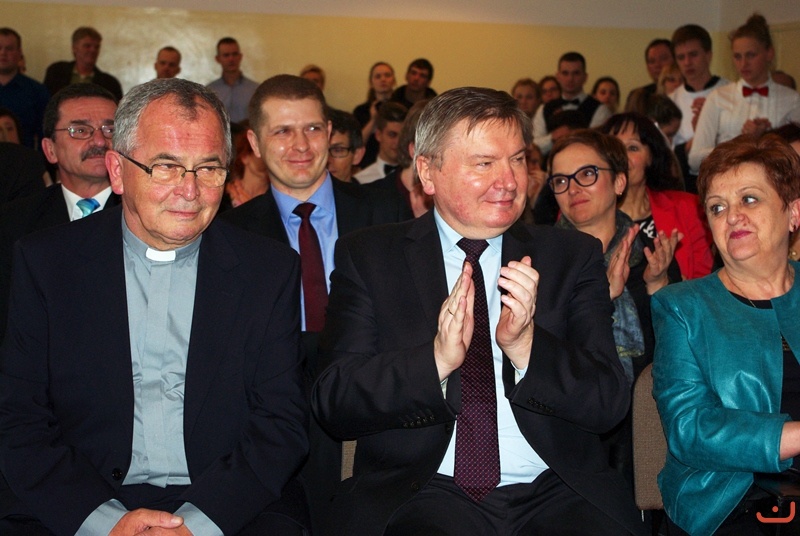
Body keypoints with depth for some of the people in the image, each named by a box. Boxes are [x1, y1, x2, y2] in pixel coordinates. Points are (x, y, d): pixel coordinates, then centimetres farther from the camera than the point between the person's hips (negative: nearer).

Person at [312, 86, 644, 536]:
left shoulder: (574, 258, 10)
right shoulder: (367, 258, 6)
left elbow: (610, 405, 3)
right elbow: (335, 406, -2)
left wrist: (525, 344, -14)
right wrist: (436, 359, -19)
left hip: (556, 493, 2)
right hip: (421, 491, -2)